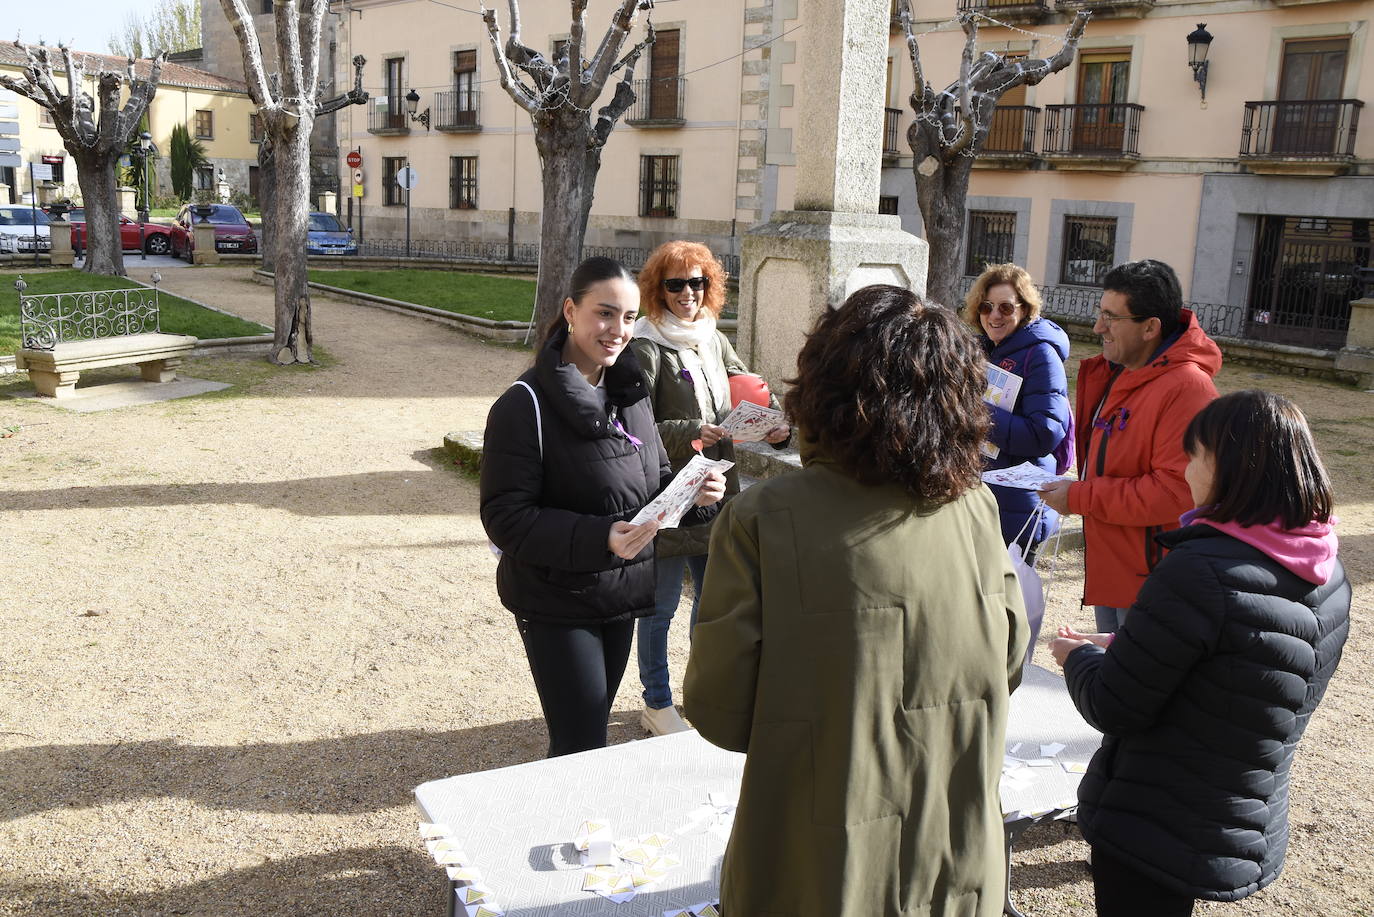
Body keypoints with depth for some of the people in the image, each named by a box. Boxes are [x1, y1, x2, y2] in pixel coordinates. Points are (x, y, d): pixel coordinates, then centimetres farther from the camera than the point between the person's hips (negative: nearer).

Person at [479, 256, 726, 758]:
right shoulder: (525, 404, -17)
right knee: (580, 747, -2)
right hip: (557, 607, -6)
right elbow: (505, 518, -21)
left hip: (620, 599, 7)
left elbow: (655, 479, 13)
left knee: (590, 732, 19)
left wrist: (693, 491, -11)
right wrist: (599, 537, -33)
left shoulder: (631, 392, 4)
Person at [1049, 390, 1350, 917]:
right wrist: (1118, 647, 11)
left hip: (1151, 830, -7)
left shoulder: (1200, 572, -28)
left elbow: (1112, 708, -21)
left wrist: (1078, 656, -1)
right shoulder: (1328, 575, -2)